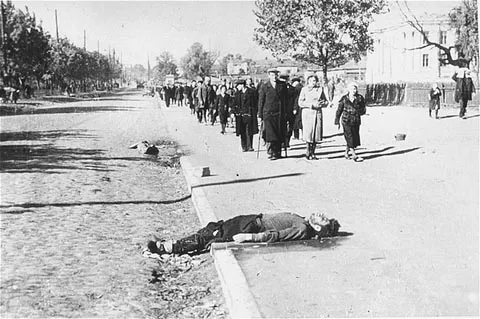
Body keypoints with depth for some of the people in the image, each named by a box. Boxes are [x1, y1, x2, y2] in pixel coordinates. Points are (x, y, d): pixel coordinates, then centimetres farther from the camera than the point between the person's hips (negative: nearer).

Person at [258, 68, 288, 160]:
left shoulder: (282, 85, 10)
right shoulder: (264, 87, 4)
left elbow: (286, 100, 12)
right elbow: (260, 102, 5)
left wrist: (286, 113, 7)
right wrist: (260, 115, 1)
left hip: (280, 114, 2)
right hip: (268, 114, -2)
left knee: (280, 135, 3)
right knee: (270, 135, -8)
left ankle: (278, 153, 13)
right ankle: (271, 153, -2)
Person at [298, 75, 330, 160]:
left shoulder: (321, 89, 10)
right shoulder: (304, 89, 2)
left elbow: (327, 102, 12)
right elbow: (300, 103, -5)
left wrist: (321, 104, -10)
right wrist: (311, 104, -15)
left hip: (318, 113, 3)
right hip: (307, 112, -3)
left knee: (316, 133, 2)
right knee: (308, 133, -10)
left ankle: (312, 152, 12)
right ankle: (308, 152, 2)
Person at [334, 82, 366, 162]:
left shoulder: (360, 98, 2)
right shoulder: (344, 99, -1)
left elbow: (364, 110, 5)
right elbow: (339, 110, 5)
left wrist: (357, 111, -16)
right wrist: (337, 122, 4)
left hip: (356, 122, 3)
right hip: (346, 121, -3)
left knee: (355, 137, 7)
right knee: (350, 138, -11)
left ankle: (347, 153, 27)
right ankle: (354, 156, -11)